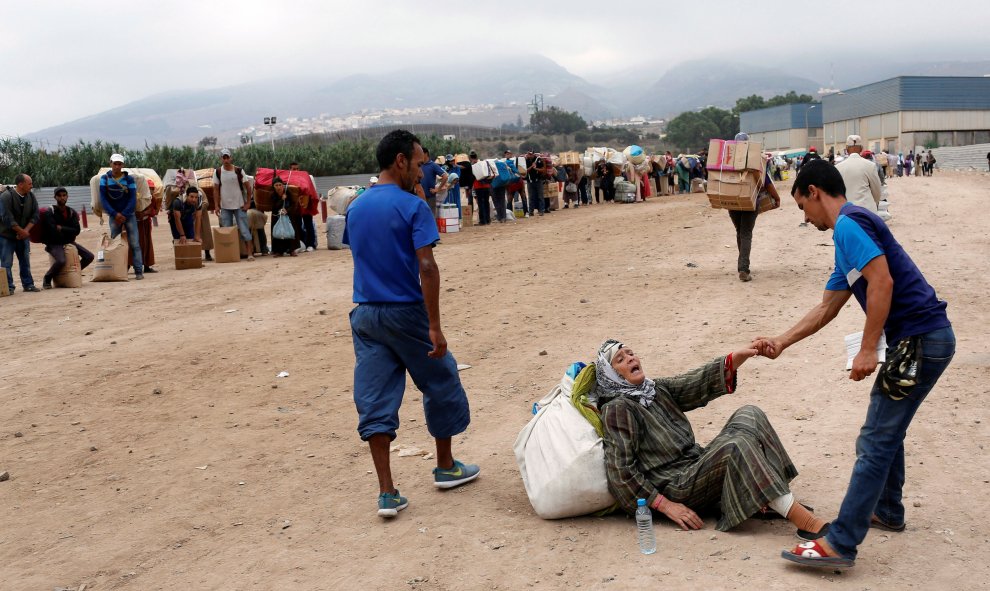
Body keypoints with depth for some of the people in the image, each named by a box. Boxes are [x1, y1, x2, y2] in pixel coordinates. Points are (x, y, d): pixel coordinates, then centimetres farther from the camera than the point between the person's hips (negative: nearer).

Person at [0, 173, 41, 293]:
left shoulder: (31, 196, 0)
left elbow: (35, 216, 0)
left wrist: (26, 231, -13)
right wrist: (21, 231, -17)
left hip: (23, 235, 6)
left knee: (25, 261, 10)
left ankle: (28, 284, 18)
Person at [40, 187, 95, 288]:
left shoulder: (72, 212, 6)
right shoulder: (49, 213, -11)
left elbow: (77, 230, -5)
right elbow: (53, 231, -21)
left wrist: (61, 228, -14)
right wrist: (68, 231, -10)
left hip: (69, 242, 6)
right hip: (54, 244, -6)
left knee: (89, 256, -4)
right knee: (61, 261, -33)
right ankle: (47, 279, -6)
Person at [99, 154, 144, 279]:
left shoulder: (129, 179, -1)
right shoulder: (104, 179, 1)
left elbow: (133, 199, -5)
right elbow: (103, 199, -4)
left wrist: (124, 214, -14)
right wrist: (115, 214, -13)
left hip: (129, 215, -1)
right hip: (113, 216, 1)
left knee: (134, 244, -5)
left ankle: (139, 271, -5)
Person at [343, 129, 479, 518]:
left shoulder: (355, 209, 8)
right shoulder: (412, 207, -12)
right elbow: (426, 267, -19)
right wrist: (435, 326, -19)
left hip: (365, 315, 6)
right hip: (406, 312, -5)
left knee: (374, 402, 5)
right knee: (441, 384, 15)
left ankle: (387, 493, 5)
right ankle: (446, 467, 30)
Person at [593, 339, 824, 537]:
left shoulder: (657, 389, 16)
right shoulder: (617, 409, -8)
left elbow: (696, 383, 0)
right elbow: (620, 470, -14)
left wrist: (737, 357, -17)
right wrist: (665, 505, -18)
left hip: (698, 465, 9)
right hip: (678, 488, -8)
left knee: (749, 415, -4)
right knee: (738, 444, -28)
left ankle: (766, 500, -13)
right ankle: (804, 521, -33)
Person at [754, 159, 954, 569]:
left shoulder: (848, 224, -11)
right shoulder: (850, 234, 20)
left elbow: (883, 282, -24)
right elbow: (826, 309, 23)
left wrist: (868, 350, -21)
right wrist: (780, 342, 22)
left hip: (919, 340, -10)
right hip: (923, 339, 10)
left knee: (875, 442, -8)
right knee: (887, 430, 23)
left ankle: (840, 544, -4)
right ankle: (887, 511, 39)